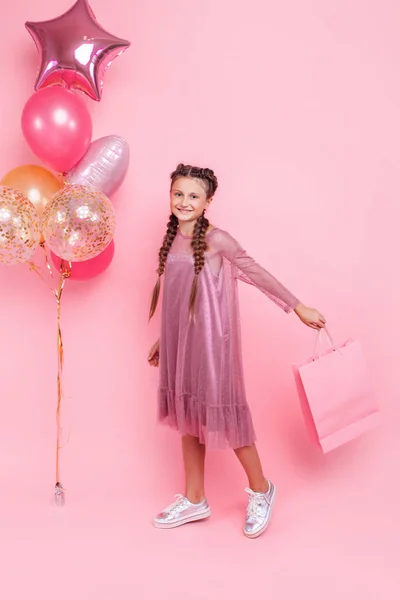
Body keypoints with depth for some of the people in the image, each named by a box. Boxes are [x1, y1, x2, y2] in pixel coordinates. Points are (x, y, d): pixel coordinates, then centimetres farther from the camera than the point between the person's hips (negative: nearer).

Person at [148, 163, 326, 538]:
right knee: (188, 417, 12)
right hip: (180, 343, 7)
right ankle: (194, 501, 26)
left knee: (221, 415, 1)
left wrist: (298, 308, -6)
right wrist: (164, 341, 21)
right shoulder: (173, 240, 7)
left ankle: (260, 491, 22)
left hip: (210, 342, -7)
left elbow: (257, 275, -8)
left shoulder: (215, 239, -12)